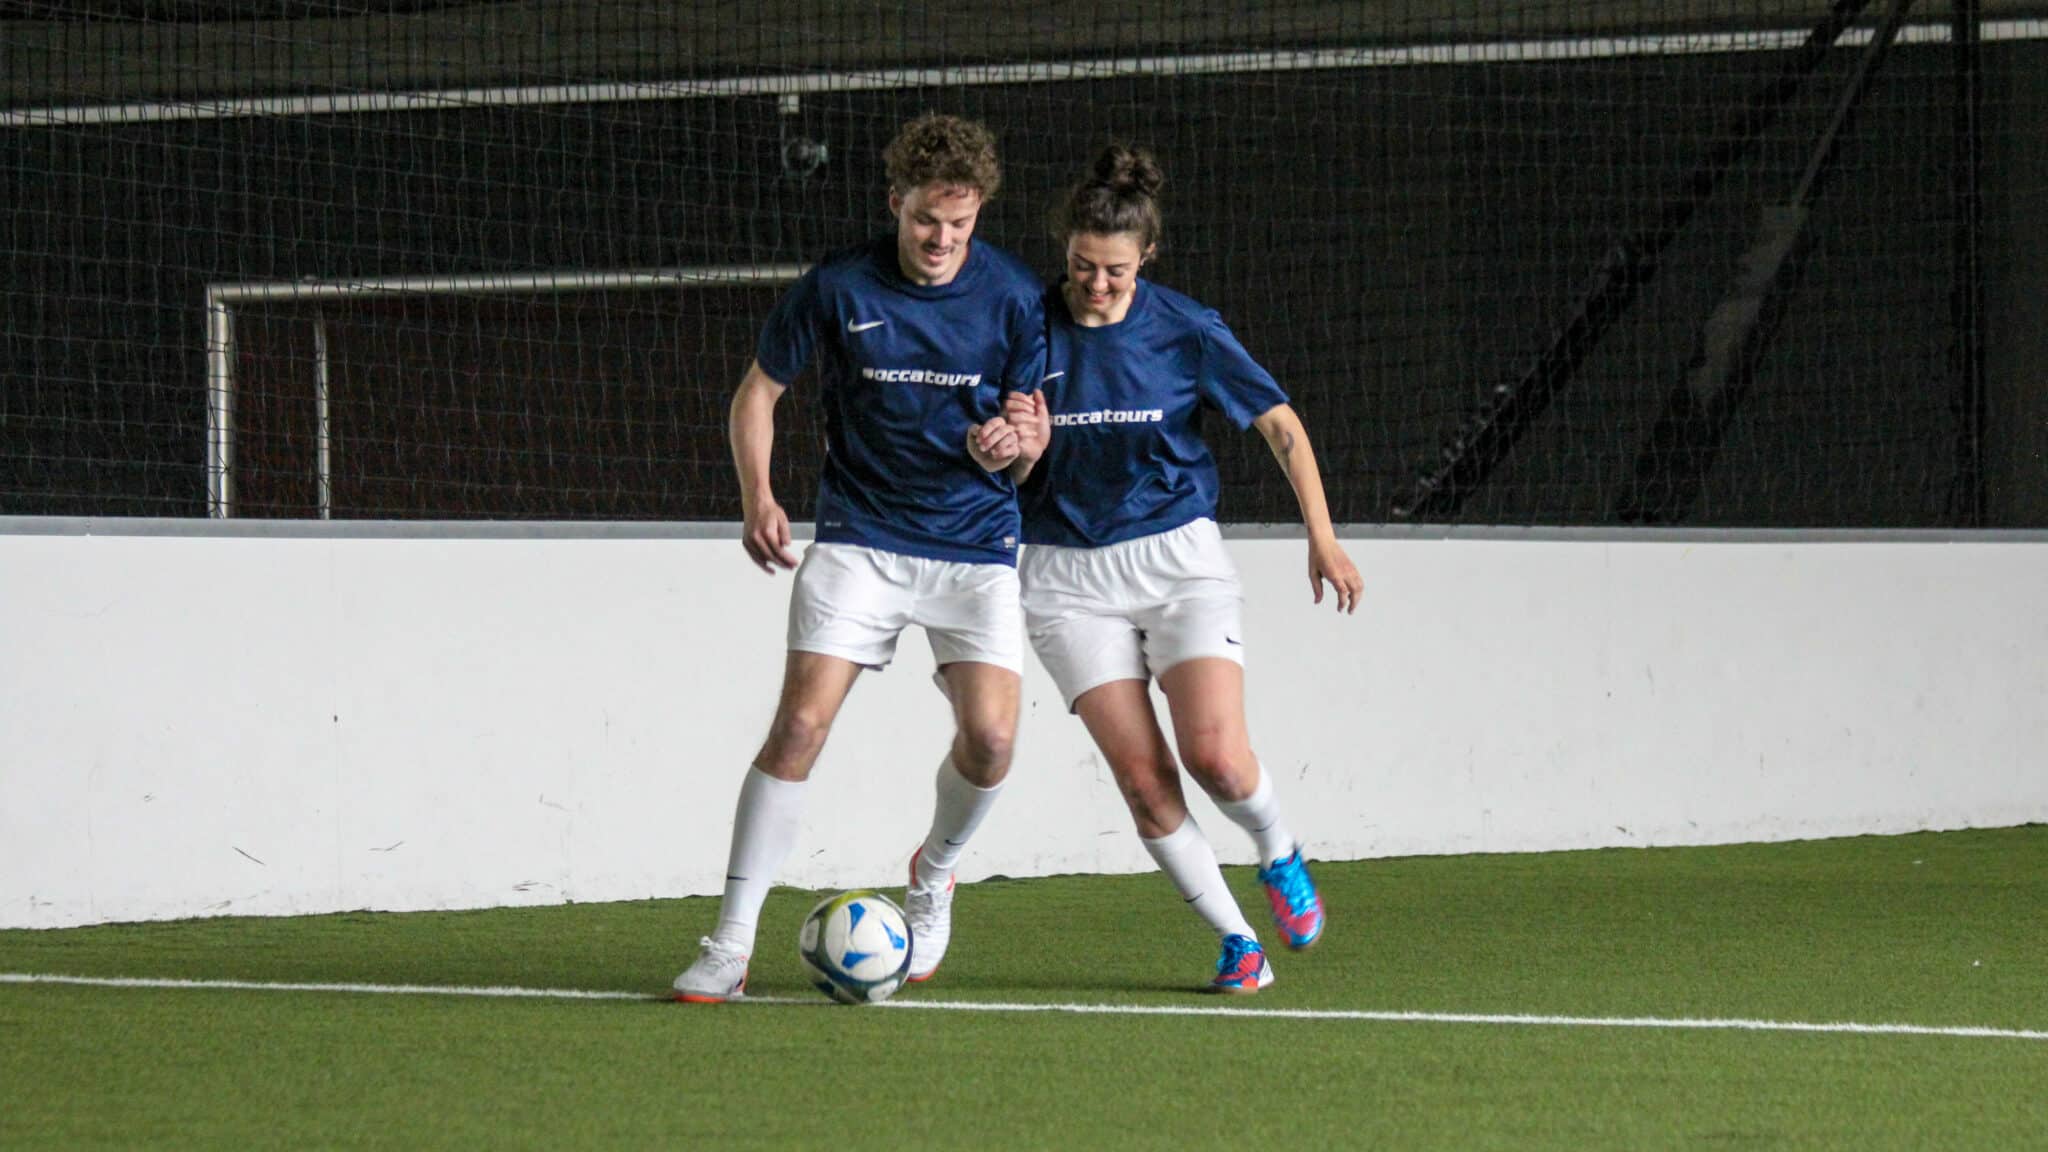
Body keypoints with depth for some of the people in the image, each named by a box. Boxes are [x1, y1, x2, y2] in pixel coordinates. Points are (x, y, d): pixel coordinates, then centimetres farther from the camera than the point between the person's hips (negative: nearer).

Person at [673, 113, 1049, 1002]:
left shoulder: (1011, 296, -4)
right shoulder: (837, 287, -6)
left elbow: (1034, 432, 5)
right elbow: (758, 392, 5)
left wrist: (1012, 443, -20)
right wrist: (757, 498, -10)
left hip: (974, 540, 1)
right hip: (859, 538, -1)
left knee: (990, 738, -14)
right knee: (799, 723, -14)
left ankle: (932, 878, 20)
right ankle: (731, 944, -8)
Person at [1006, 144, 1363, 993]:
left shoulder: (1184, 330, -5)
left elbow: (1278, 423, 3)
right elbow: (1009, 473, 5)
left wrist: (1321, 537, -4)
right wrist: (1022, 443, -19)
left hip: (1178, 556, -1)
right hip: (1068, 575, 1)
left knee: (1215, 757, -18)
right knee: (1142, 780, -10)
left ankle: (1279, 854, 16)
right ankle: (1236, 942, 4)